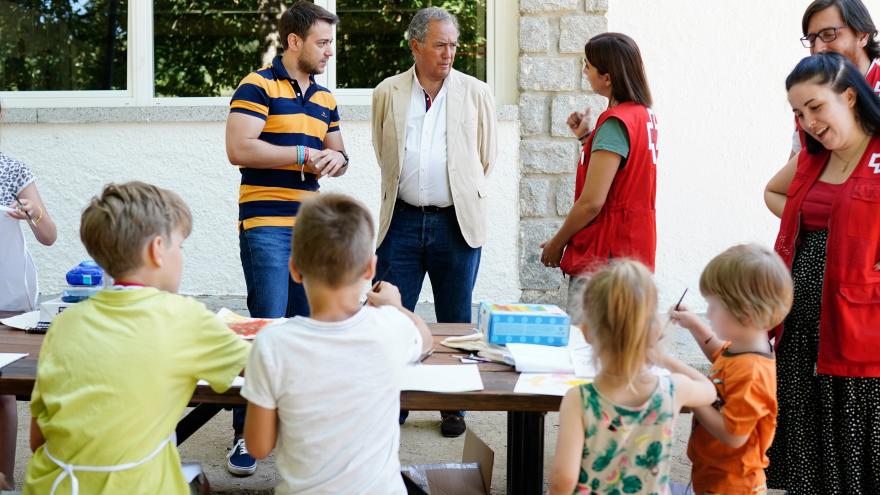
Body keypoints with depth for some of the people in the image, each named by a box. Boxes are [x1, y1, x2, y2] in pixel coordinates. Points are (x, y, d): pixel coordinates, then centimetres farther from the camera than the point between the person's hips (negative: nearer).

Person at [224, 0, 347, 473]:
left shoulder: (325, 99, 16)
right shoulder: (258, 87, -5)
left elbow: (337, 152, 23)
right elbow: (239, 149, -16)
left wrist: (337, 158, -2)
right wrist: (305, 156, -13)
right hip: (266, 225, -7)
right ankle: (246, 433, -1)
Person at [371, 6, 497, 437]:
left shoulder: (476, 93, 3)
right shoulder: (387, 93, 5)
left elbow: (487, 159, 9)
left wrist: (465, 198, 11)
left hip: (457, 222, -1)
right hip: (403, 220, 1)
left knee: (455, 321, 8)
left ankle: (453, 407, 20)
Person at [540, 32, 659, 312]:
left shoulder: (615, 123, -17)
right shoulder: (645, 114, 12)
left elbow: (592, 202, -19)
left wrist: (556, 244, -7)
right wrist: (587, 139, 14)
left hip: (604, 257, -10)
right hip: (636, 246, 10)